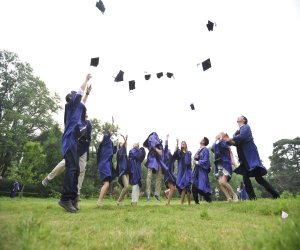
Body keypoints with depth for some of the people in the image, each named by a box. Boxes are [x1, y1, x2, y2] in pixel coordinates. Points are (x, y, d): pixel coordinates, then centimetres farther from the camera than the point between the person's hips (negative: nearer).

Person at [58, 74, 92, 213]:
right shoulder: (71, 104, 5)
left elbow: (82, 103, 44)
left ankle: (72, 198, 1)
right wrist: (86, 79, 18)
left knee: (76, 169, 2)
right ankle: (65, 198, -21)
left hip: (73, 140, 9)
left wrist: (88, 93, 43)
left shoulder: (76, 107, 25)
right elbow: (80, 92, 6)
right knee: (71, 167, -18)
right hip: (70, 139, -9)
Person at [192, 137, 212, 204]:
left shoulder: (205, 150, -9)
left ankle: (209, 200, 12)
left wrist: (196, 162, -14)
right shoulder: (199, 150, 16)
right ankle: (196, 201, 11)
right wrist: (195, 157, -6)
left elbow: (205, 161, -16)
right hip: (197, 170, 8)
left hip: (202, 170, -8)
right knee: (194, 186, 3)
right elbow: (195, 158, 16)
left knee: (202, 187, -7)